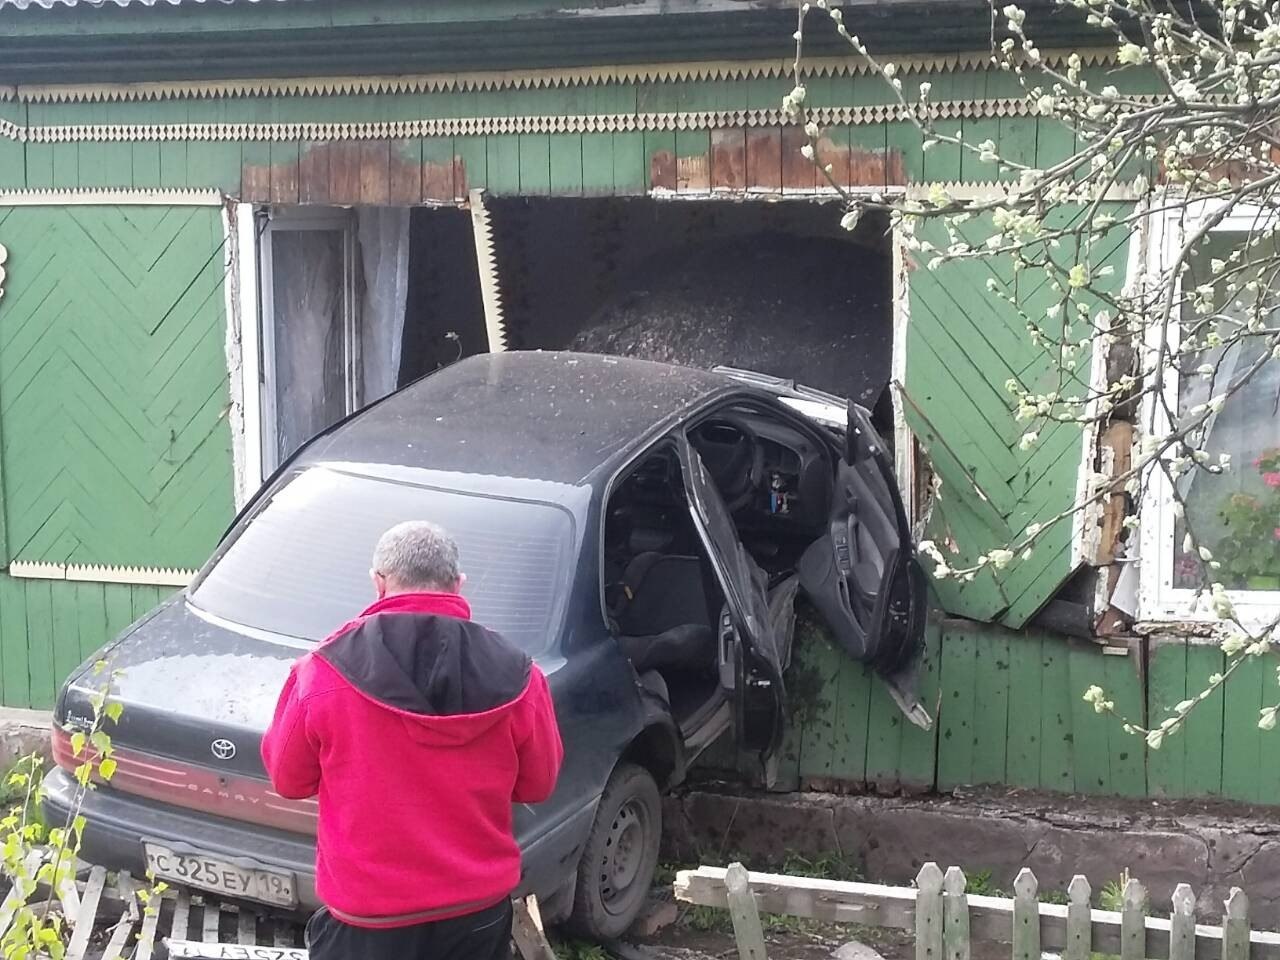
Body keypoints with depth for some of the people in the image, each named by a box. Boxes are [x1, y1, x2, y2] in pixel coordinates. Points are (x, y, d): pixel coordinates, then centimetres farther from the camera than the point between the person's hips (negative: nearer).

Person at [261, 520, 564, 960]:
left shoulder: (325, 672, -15)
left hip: (368, 918, -2)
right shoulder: (514, 676, -10)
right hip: (480, 909, 2)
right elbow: (537, 784, 3)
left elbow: (288, 778, -1)